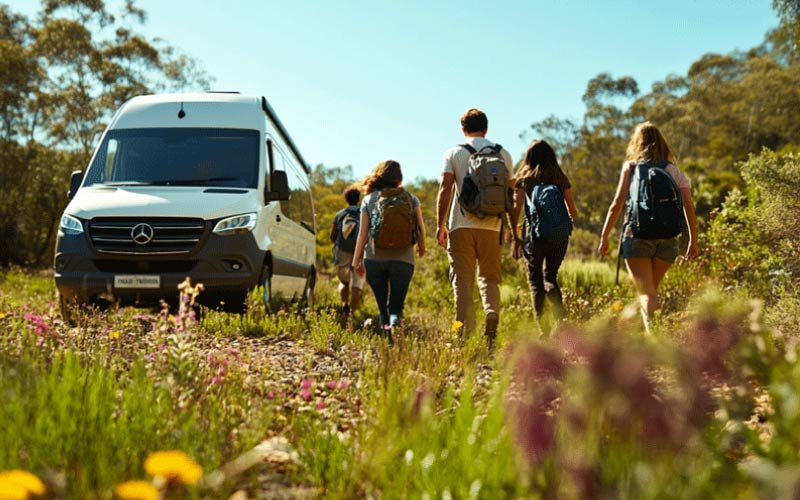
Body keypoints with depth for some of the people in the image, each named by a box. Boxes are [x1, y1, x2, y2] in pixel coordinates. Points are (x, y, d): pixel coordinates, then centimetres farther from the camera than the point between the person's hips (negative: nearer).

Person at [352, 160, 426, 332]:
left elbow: (362, 233, 0)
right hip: (403, 259, 0)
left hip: (374, 259, 0)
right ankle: (395, 317, -21)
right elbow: (421, 227, 6)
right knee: (396, 302, 5)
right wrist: (421, 247, 26)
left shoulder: (369, 200, 3)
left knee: (381, 300, 12)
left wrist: (356, 260, 6)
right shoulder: (411, 198, 6)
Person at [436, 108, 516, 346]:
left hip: (461, 225, -1)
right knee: (489, 277, 10)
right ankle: (492, 312, -17)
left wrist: (440, 225, -2)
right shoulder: (502, 154, 10)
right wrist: (514, 228, 16)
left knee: (462, 280, 2)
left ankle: (465, 330, -2)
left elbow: (445, 189, -5)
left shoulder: (454, 153, 5)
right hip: (491, 226, 2)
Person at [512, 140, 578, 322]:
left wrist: (515, 237, 0)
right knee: (551, 277, 15)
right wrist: (568, 219, 34)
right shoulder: (561, 179, 9)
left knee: (535, 281, 8)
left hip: (535, 234, -2)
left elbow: (516, 209, -5)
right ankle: (560, 319, -9)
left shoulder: (524, 179, 3)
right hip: (559, 235, 2)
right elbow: (573, 212, 11)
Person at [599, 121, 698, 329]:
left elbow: (617, 204, -3)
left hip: (637, 236, -3)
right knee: (652, 289, 20)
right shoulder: (675, 171, 11)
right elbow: (689, 207, 3)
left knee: (646, 293, -5)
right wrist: (693, 240, 8)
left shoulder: (630, 167, 4)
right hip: (667, 239, 3)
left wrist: (604, 237, 3)